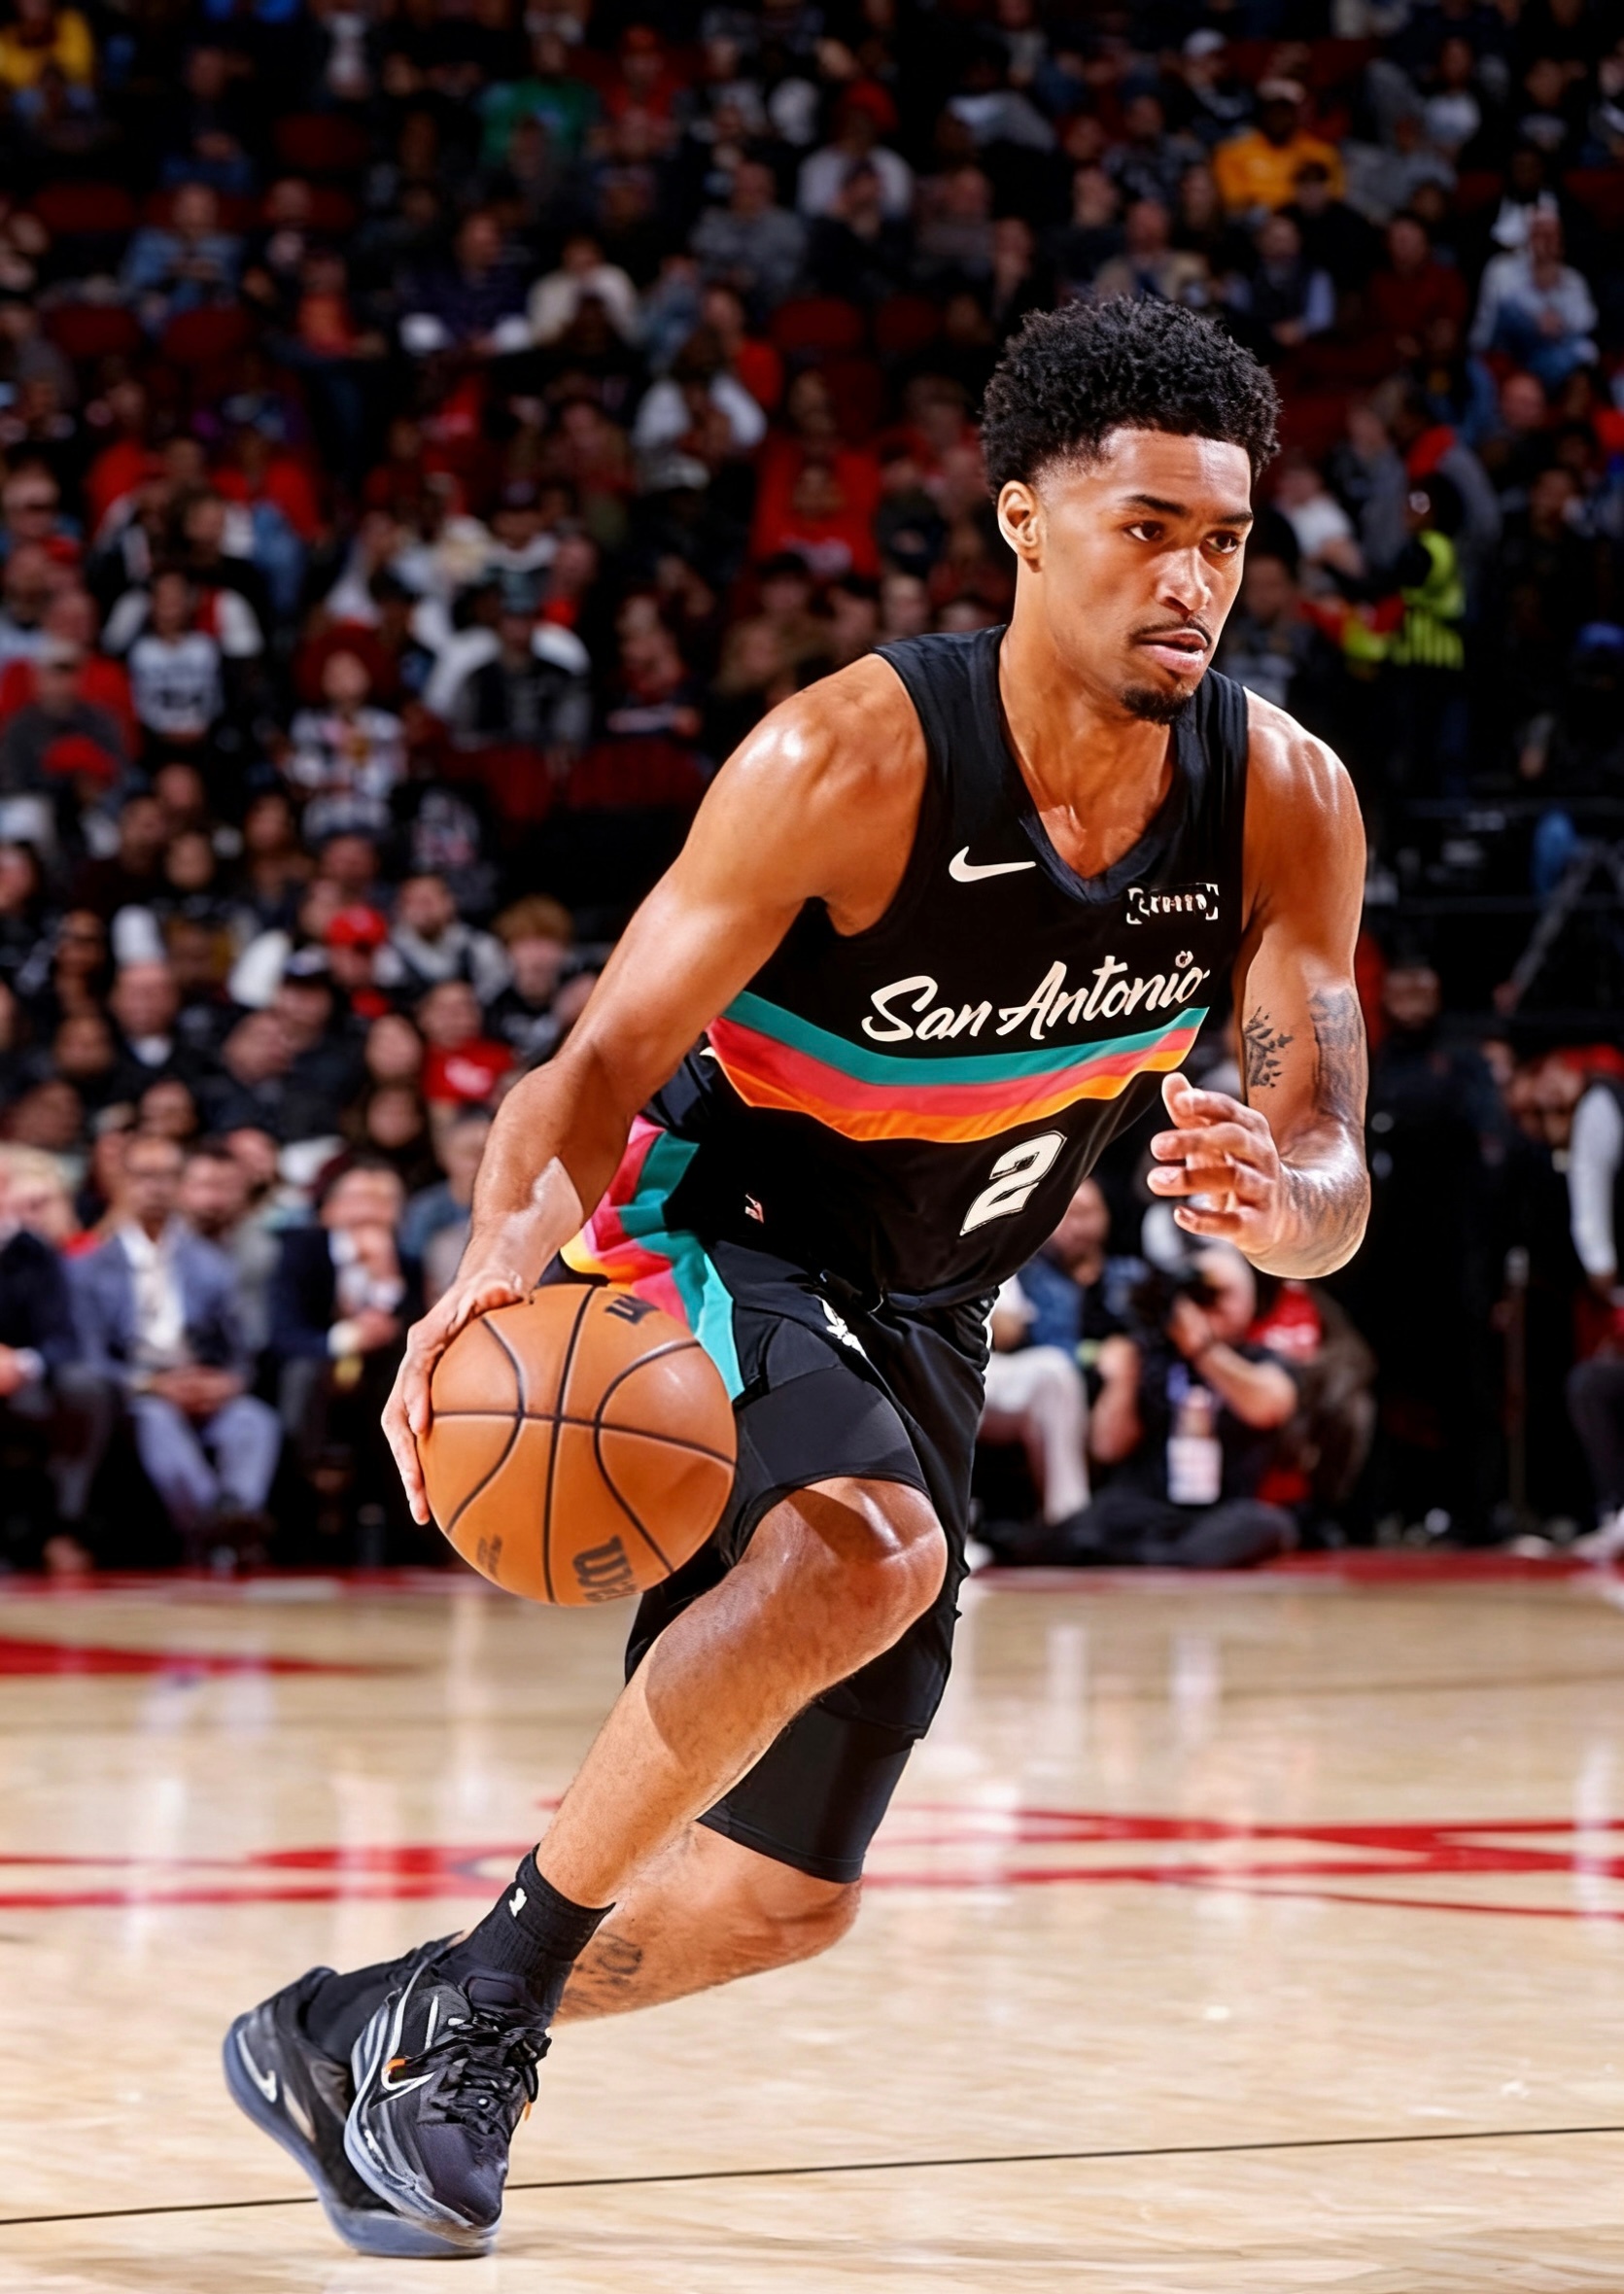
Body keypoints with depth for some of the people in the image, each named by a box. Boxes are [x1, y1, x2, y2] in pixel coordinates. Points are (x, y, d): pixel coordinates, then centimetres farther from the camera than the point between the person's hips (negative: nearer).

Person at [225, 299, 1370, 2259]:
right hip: (711, 1238, -6)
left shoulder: (1282, 803, -13)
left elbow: (1332, 1178, -11)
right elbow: (603, 1067, -23)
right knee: (865, 1557, -39)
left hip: (916, 1325, 6)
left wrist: (1278, 1195, -36)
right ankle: (491, 1990, -23)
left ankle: (353, 2033, 32)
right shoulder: (851, 758, -26)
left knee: (784, 1897, 12)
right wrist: (504, 1260, -44)